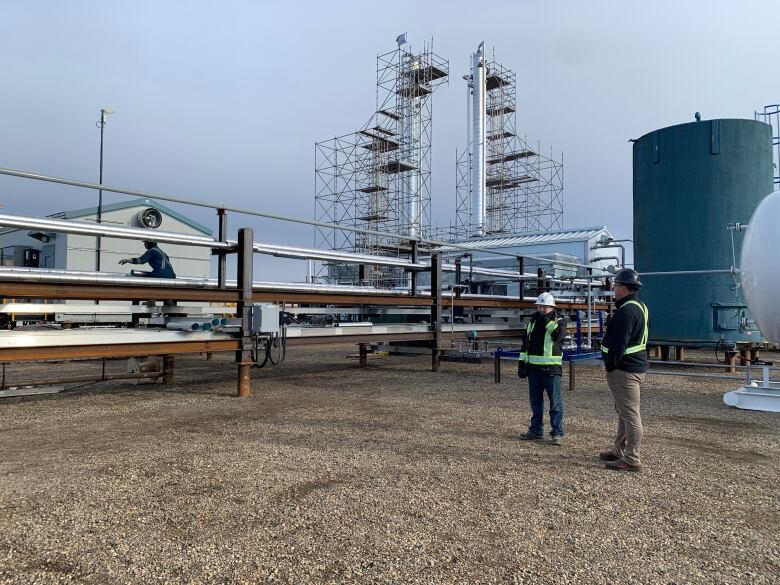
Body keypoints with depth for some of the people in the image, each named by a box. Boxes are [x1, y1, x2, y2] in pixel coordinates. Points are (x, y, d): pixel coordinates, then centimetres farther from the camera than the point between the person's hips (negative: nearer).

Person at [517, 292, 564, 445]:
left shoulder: (558, 322, 1)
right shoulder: (532, 323, 14)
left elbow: (559, 335, -22)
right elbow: (525, 345, 16)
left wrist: (548, 321, -20)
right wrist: (522, 363, 11)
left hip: (551, 369, -5)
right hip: (534, 368, 5)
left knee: (555, 402, -3)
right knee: (535, 401, 12)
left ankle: (557, 433, 5)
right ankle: (536, 431, 23)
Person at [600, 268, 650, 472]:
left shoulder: (626, 311, -20)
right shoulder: (641, 307, 15)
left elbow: (618, 343, -25)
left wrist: (610, 366, -13)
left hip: (624, 369, -11)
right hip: (636, 365, 11)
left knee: (630, 414, -6)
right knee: (624, 411, 20)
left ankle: (631, 460, 0)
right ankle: (619, 451, 32)